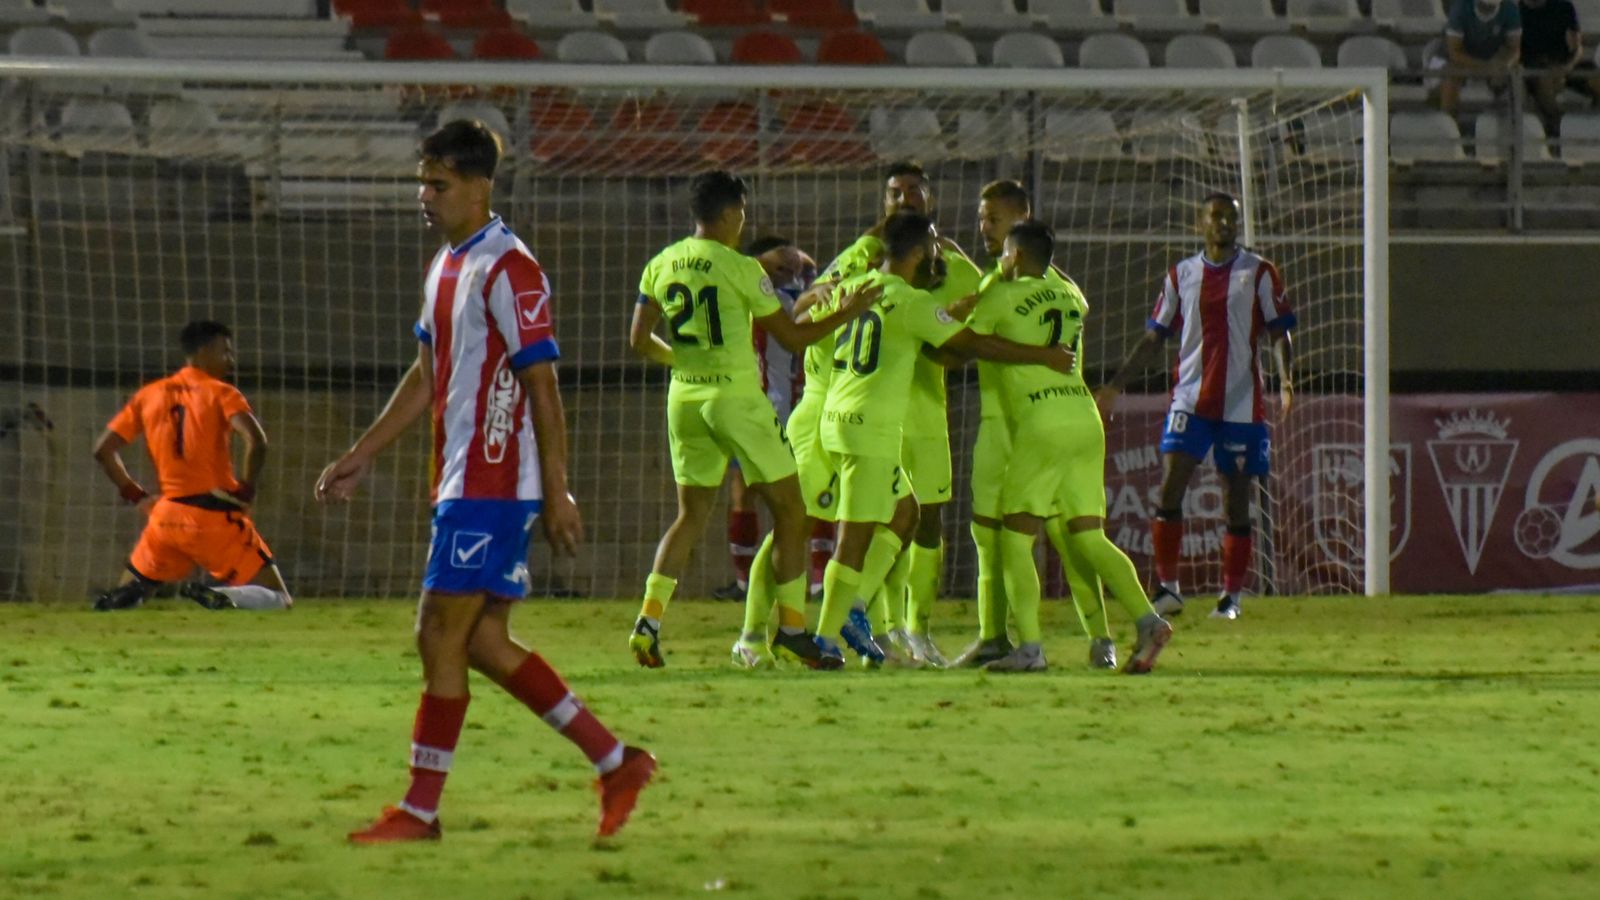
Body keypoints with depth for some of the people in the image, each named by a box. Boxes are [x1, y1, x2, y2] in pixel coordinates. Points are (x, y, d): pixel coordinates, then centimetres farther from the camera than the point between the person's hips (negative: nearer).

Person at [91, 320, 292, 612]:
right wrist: (246, 491, -6)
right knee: (280, 600, 1)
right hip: (217, 516, -4)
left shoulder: (149, 395, 11)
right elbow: (256, 442, -19)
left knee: (128, 594, 23)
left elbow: (103, 449, 11)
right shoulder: (220, 393, -3)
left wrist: (135, 495, 16)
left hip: (167, 514, 4)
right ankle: (217, 598, -30)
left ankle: (114, 601, -15)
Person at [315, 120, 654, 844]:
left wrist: (557, 497, -17)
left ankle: (420, 811, -1)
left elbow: (543, 389, -16)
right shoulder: (446, 266, 15)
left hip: (492, 488, -10)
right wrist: (362, 456, 22)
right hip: (461, 483, 10)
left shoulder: (508, 270, -14)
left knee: (441, 635, -7)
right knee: (483, 643, 9)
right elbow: (426, 377, 24)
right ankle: (615, 763, 15)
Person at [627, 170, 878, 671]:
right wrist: (846, 313, 7)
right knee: (789, 510, 6)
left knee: (692, 514, 15)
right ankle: (791, 629, 6)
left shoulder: (661, 265, 5)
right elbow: (793, 337, -6)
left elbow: (640, 342, 8)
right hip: (736, 398, -6)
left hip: (685, 399, 6)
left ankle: (650, 617, -1)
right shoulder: (739, 268, -11)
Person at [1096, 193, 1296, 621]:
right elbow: (1153, 338, 14)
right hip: (1190, 400, 2)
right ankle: (1167, 587, -5)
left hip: (1241, 404, -2)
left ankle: (1231, 596, 9)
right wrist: (1115, 385, 9)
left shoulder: (1259, 273, 3)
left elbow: (1279, 333, 1)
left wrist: (1285, 380, -17)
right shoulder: (1181, 276, 10)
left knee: (1236, 500, 1)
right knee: (1169, 488, -11)